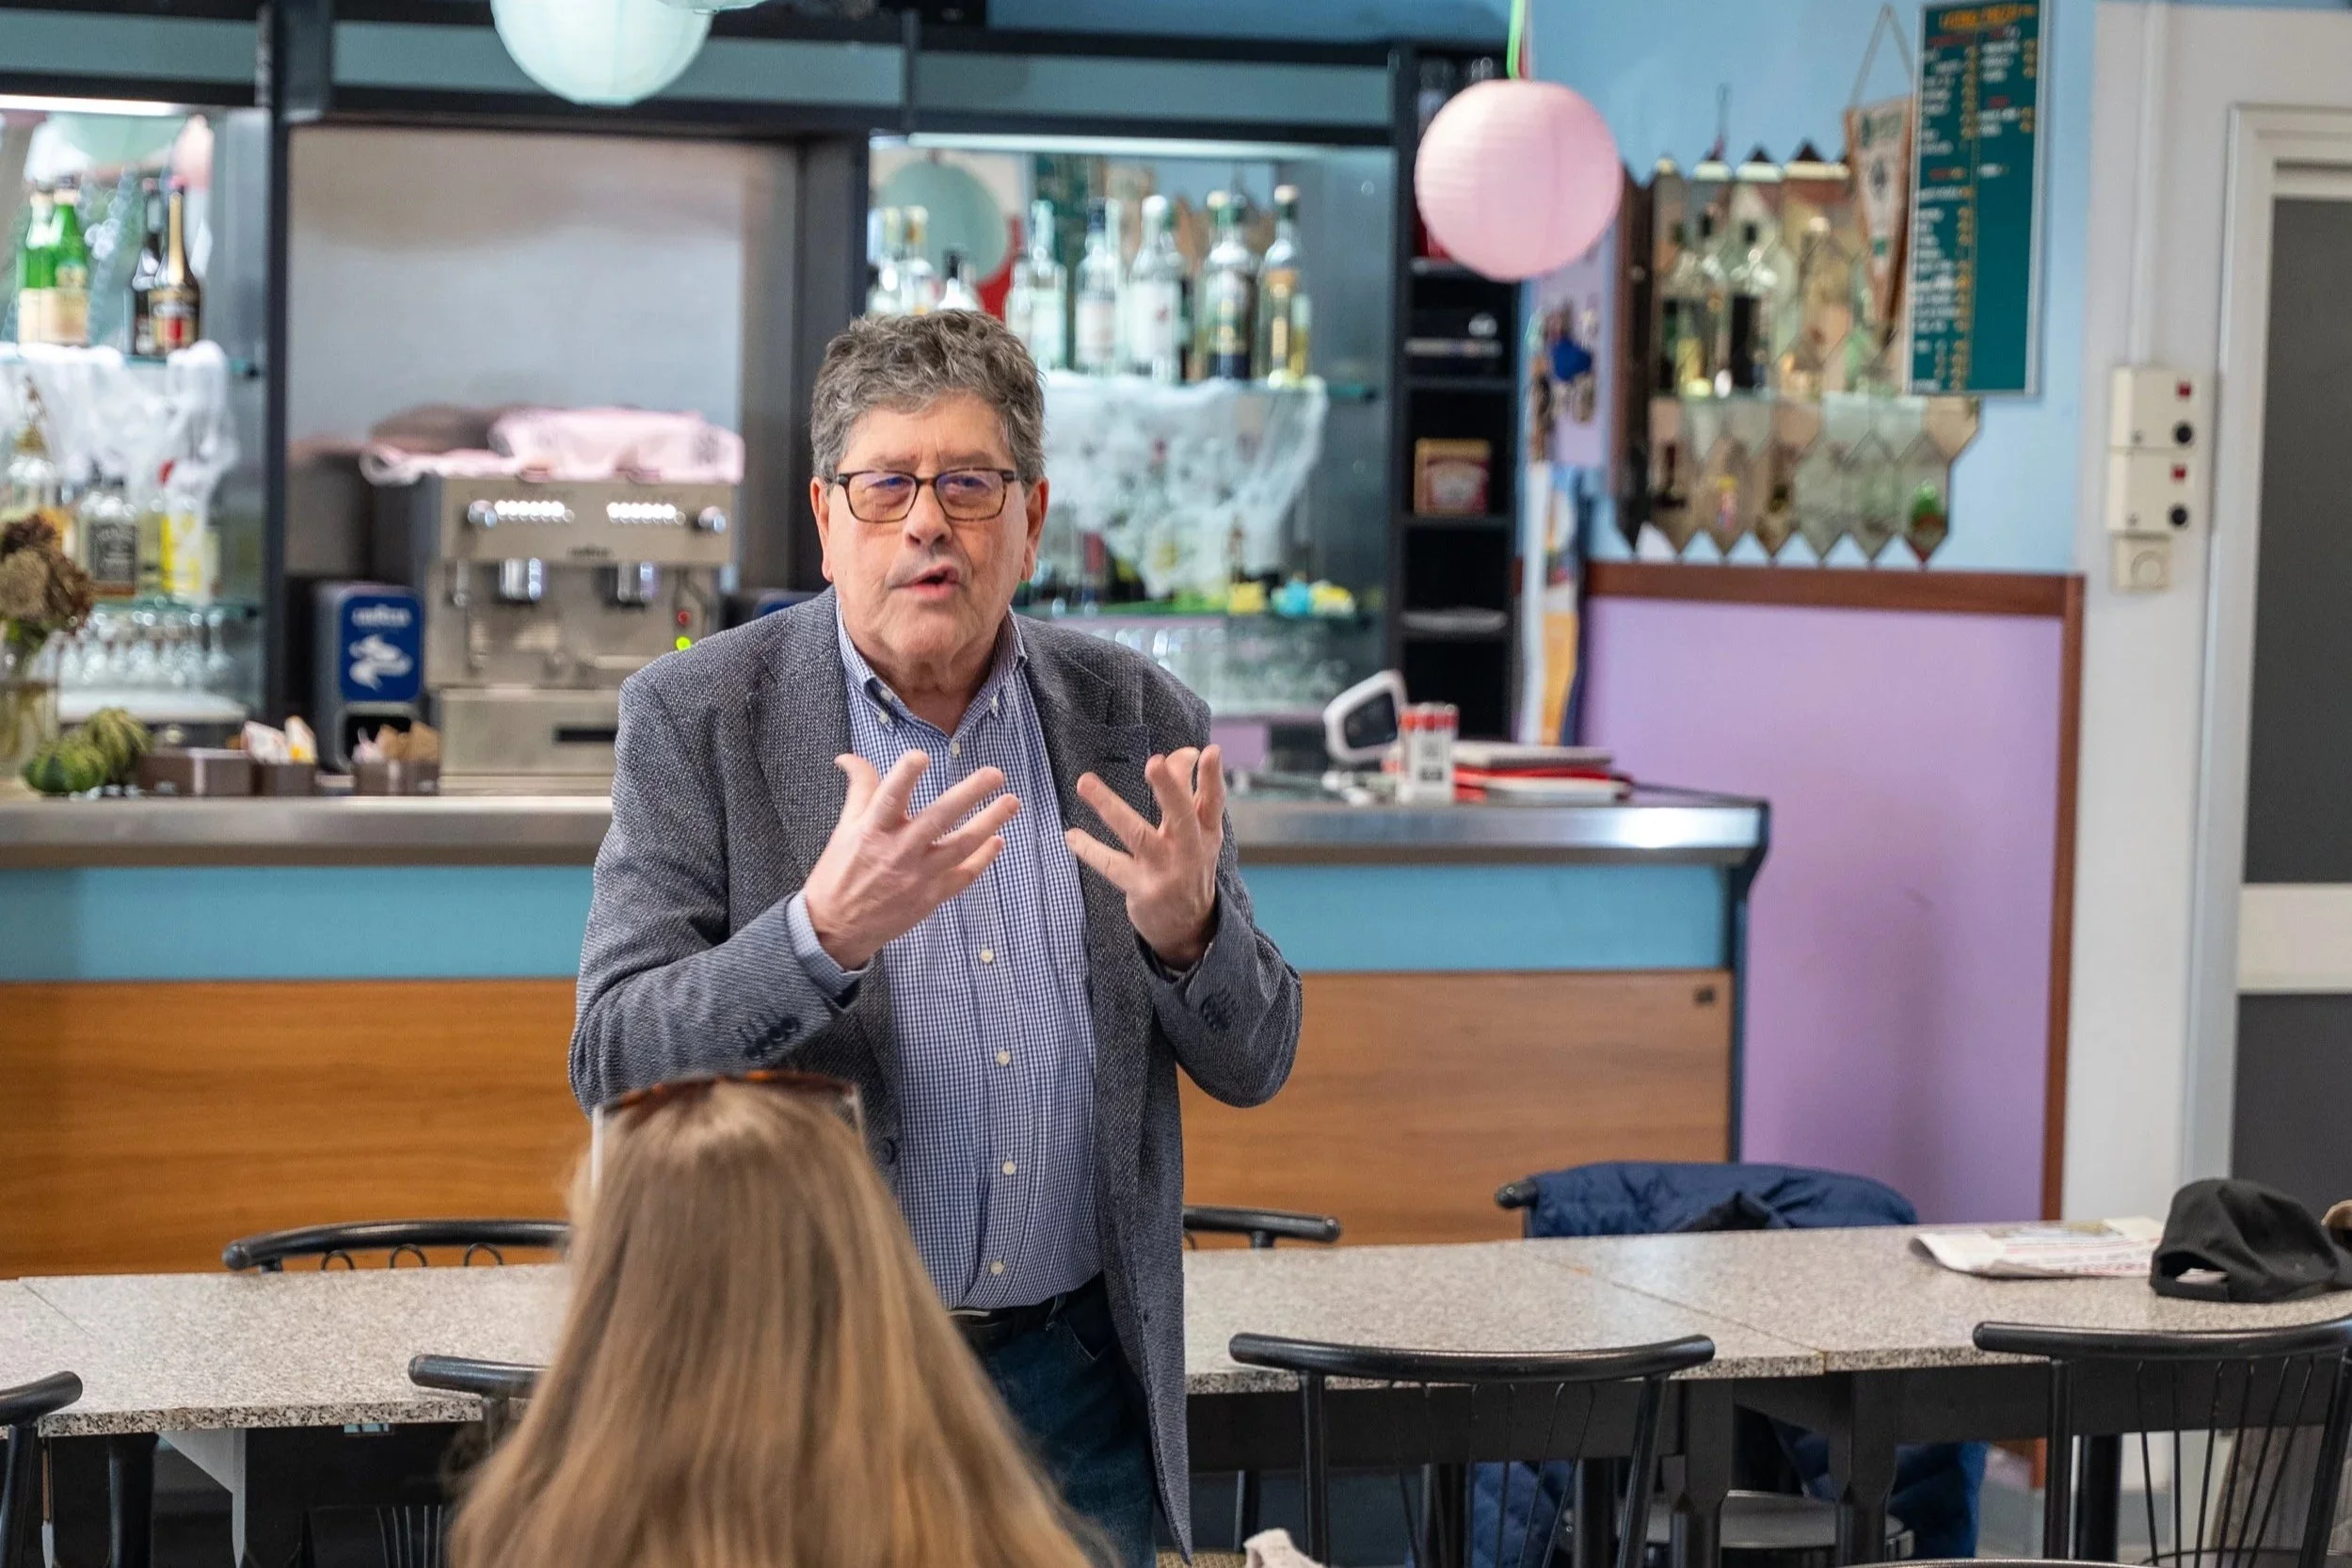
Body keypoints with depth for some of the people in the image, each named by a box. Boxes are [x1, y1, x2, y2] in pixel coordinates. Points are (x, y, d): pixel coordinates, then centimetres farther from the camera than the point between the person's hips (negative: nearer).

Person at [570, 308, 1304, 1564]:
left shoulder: (1135, 718, 3)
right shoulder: (695, 717, -6)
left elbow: (1253, 1065, 4)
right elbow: (612, 1063, -13)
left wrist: (1188, 929, -18)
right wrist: (823, 932, -29)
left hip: (1077, 1382, 3)